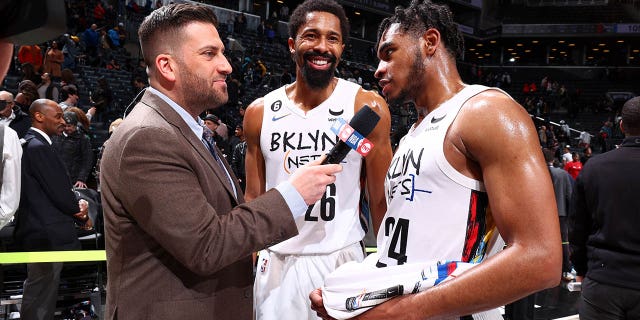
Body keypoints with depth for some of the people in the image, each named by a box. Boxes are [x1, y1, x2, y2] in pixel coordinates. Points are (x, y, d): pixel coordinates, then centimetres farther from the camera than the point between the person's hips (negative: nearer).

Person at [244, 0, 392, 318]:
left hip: (342, 259, -2)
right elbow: (254, 198, 7)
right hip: (277, 262, 3)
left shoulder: (367, 107, -7)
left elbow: (381, 200, -4)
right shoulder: (260, 113, 1)